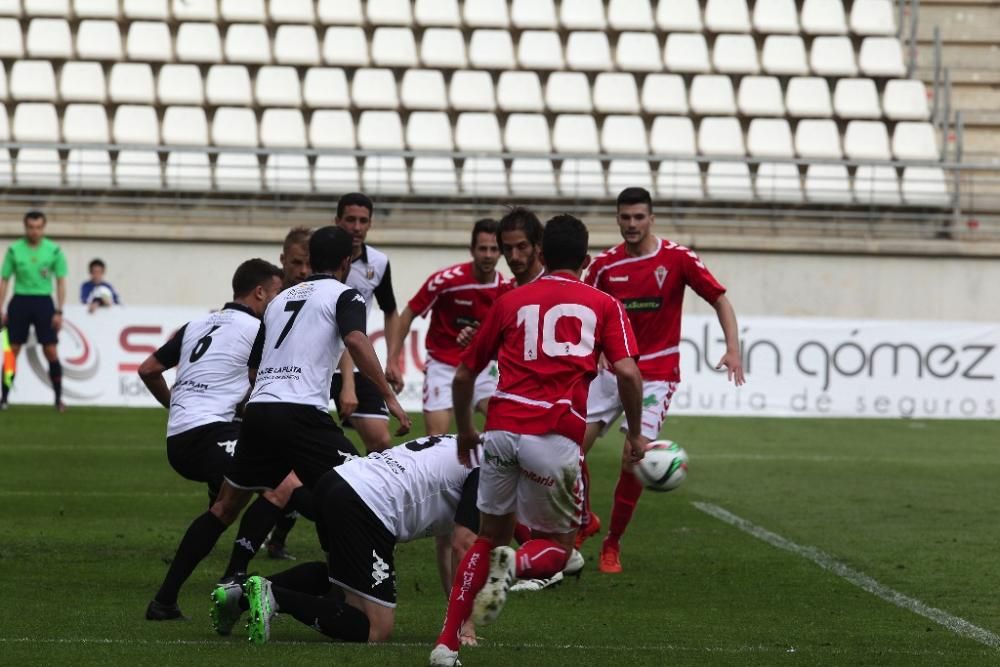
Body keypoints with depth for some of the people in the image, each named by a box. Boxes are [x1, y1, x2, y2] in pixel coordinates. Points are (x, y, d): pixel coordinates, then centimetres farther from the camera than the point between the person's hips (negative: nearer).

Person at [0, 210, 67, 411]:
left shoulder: (54, 250, 1)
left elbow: (61, 282, 4)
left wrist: (59, 312, -2)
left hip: (43, 302, 0)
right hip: (20, 302, 0)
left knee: (51, 352, -4)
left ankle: (58, 398, 5)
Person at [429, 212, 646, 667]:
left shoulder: (511, 301, 20)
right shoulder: (603, 305, 13)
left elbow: (463, 376, 23)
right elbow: (627, 373, -2)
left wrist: (465, 433, 39)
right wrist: (635, 436, 12)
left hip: (502, 430, 2)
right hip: (555, 439, -2)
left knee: (490, 538, 21)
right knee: (555, 549, 15)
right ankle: (515, 566, -20)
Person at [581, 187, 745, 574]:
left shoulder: (677, 259, -7)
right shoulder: (604, 266, 0)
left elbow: (719, 299, -3)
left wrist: (733, 349, -15)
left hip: (656, 373, -3)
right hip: (611, 368, 3)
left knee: (634, 457, -12)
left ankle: (612, 544, 6)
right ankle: (584, 521, 22)